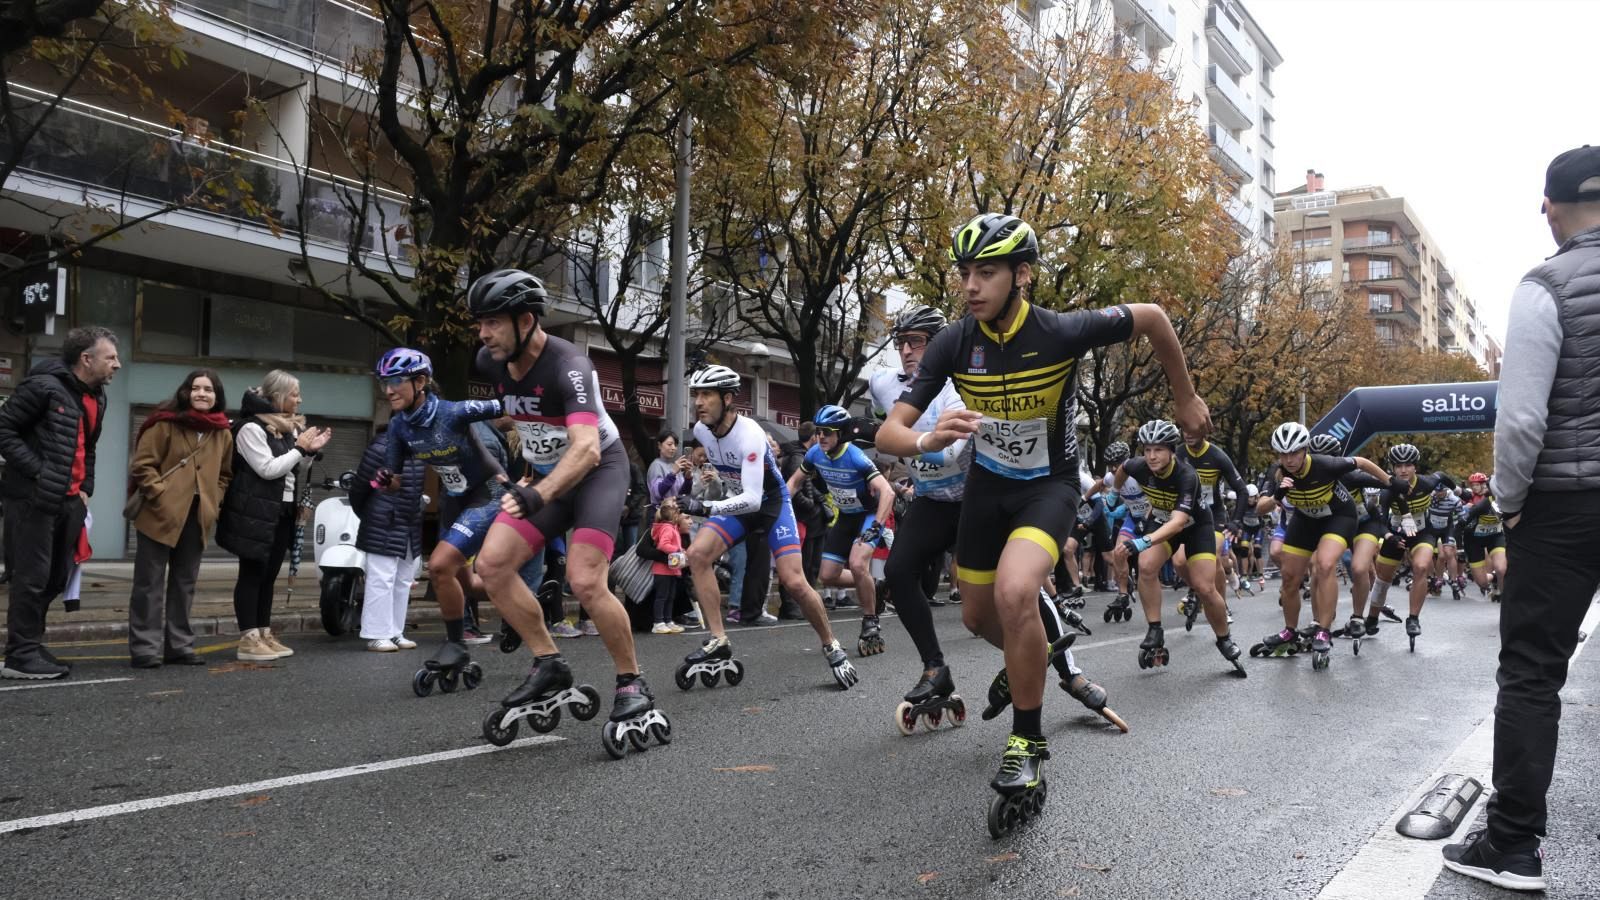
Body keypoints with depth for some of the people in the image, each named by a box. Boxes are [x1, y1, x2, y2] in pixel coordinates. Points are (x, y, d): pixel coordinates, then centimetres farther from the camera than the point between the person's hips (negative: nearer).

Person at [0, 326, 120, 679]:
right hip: (33, 499, -8)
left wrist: (85, 489, 12)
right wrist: (38, 472, -17)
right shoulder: (44, 386, -12)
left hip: (70, 502, 8)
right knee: (32, 577, -4)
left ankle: (29, 645, 23)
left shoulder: (97, 397, 14)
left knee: (56, 578, 12)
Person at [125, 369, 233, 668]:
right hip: (161, 514, -5)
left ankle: (179, 644, 18)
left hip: (197, 517, 5)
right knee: (150, 581, -1)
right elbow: (142, 464, -7)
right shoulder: (165, 423, -5)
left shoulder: (223, 434, 10)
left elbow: (224, 474, 19)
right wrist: (161, 494, -15)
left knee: (184, 583, 11)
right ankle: (145, 647, 4)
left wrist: (213, 502, 5)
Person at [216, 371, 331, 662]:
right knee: (252, 575, -5)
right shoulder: (251, 427, -10)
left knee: (269, 576, 10)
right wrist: (300, 448, -11)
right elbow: (268, 469, -18)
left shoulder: (289, 428, 16)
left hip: (283, 512, 8)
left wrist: (311, 451, 2)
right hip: (255, 512, -8)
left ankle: (264, 634, 15)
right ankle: (248, 640, -3)